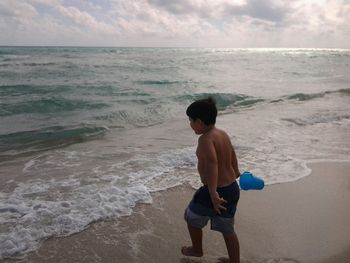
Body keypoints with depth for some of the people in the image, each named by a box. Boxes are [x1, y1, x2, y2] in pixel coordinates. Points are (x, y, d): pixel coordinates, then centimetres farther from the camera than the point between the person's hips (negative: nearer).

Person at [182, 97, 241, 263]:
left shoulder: (205, 139, -20)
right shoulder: (223, 134, 6)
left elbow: (211, 162, -37)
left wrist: (213, 193, -43)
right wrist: (235, 171, 44)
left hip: (216, 192, -7)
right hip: (233, 189, 7)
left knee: (192, 218, 21)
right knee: (227, 230, 21)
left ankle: (197, 249, 44)